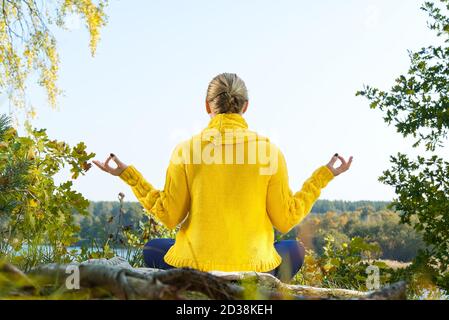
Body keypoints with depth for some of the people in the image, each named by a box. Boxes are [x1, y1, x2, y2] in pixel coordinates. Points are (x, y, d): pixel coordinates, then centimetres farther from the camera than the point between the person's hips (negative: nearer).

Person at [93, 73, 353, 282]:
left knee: (152, 250, 32)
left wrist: (129, 176, 10)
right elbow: (286, 220, -1)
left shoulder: (186, 150, -6)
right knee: (294, 249, 33)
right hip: (253, 266, 1)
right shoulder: (270, 152, -6)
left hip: (195, 265, 0)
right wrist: (323, 177, 11)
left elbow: (169, 216, -2)